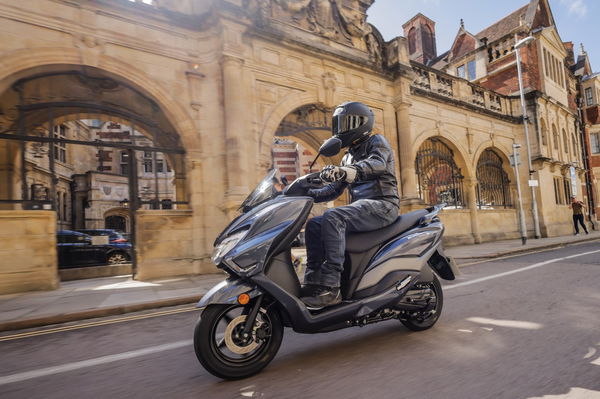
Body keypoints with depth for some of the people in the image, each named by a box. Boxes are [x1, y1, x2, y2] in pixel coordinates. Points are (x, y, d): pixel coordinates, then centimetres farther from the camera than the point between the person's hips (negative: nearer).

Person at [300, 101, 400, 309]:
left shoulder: (377, 141, 3)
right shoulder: (348, 158, 26)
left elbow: (377, 163, -22)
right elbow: (334, 189, 21)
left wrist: (348, 171, -41)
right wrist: (307, 193, 5)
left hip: (382, 204, -8)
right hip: (361, 206, 8)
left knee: (332, 218, -31)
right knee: (314, 225, -9)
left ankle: (330, 287, -33)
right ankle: (313, 282, -13)